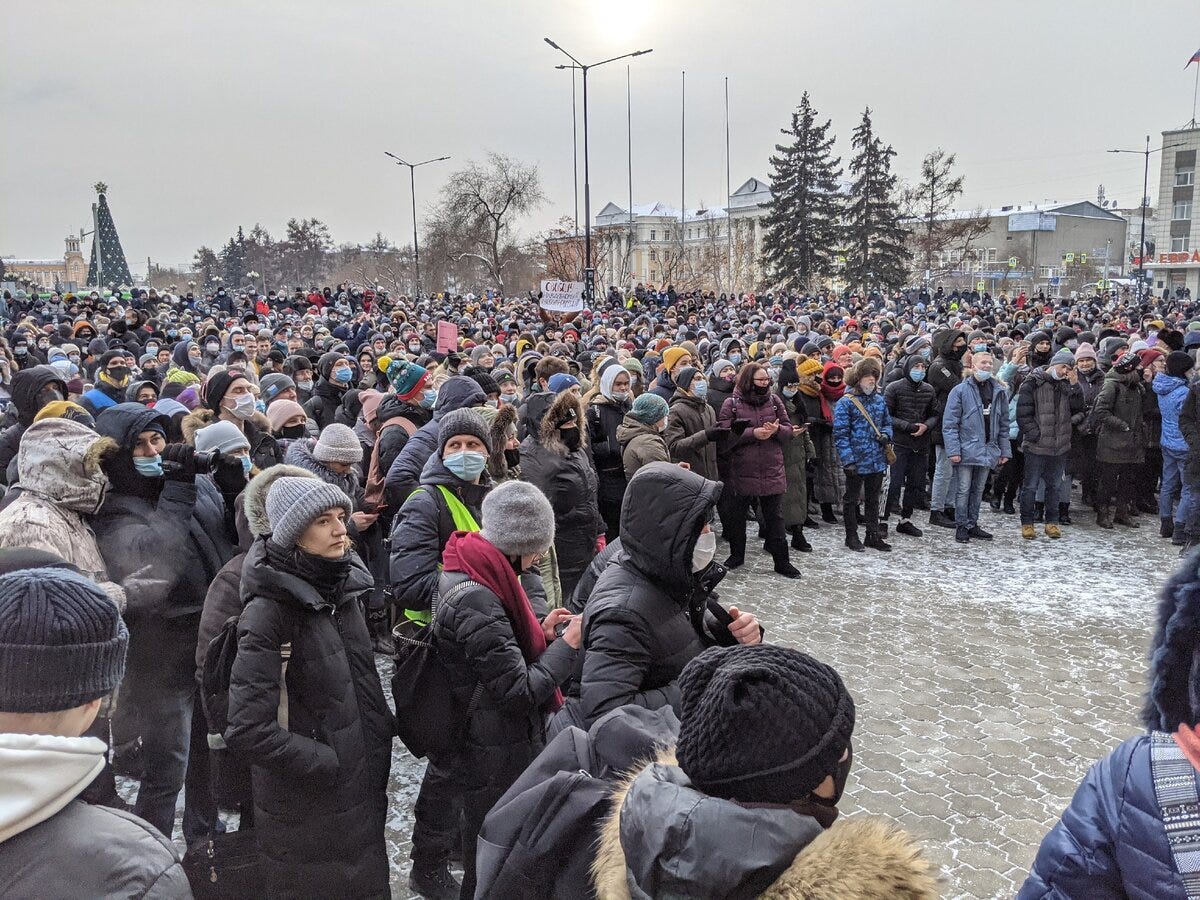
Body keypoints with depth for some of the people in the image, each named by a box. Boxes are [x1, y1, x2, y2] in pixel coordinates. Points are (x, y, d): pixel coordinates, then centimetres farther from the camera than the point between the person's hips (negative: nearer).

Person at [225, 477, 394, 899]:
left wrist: (383, 733, 9)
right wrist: (326, 765, -17)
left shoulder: (344, 589, 3)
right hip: (306, 810, -6)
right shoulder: (269, 611, -20)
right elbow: (248, 730, -24)